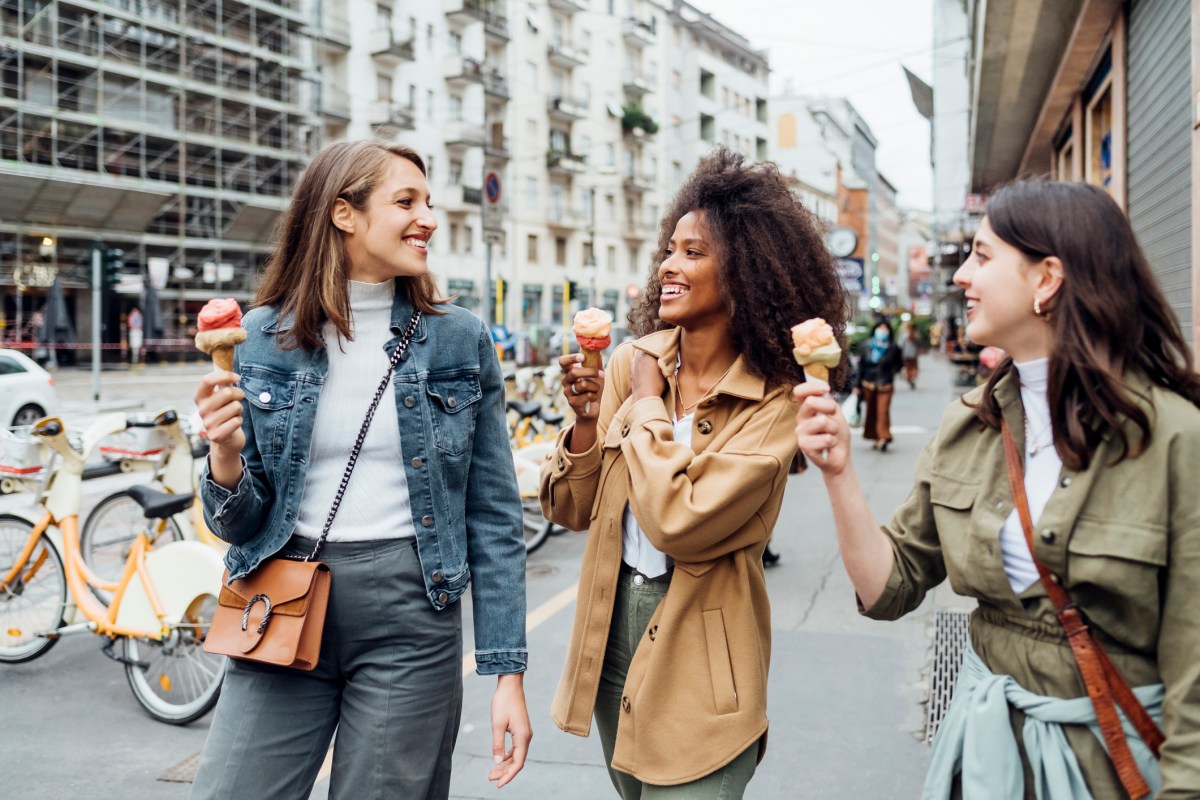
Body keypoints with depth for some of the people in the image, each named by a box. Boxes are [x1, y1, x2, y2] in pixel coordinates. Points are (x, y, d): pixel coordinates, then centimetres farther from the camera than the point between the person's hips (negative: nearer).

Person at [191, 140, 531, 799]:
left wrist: (507, 672, -3)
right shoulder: (263, 338, 1)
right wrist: (226, 465, -19)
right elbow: (238, 525, 4)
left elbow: (493, 517, 1)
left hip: (411, 620, 0)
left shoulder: (460, 341, 0)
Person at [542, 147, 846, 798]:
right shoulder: (631, 360, -2)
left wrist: (647, 401, -15)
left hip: (695, 655, -5)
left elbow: (679, 524, -27)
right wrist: (587, 421, -16)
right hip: (614, 625, 6)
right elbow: (571, 511, 2)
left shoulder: (771, 402, -15)